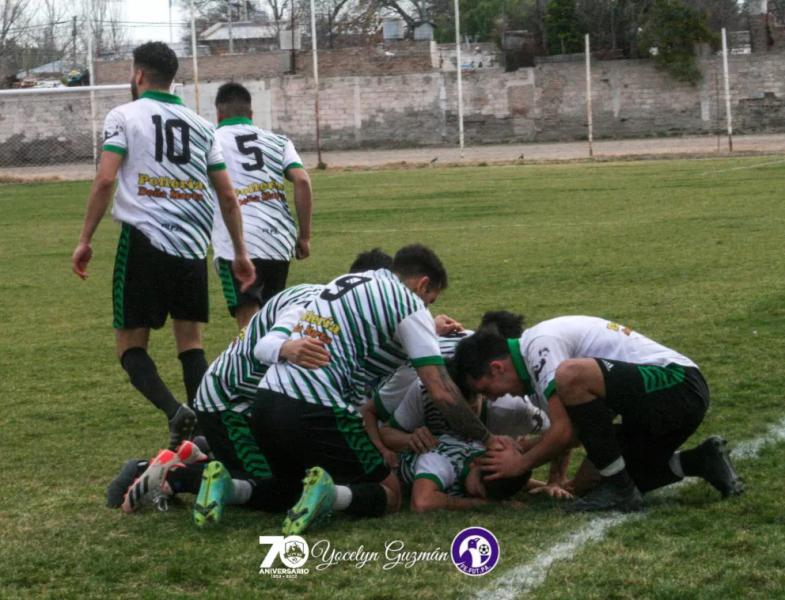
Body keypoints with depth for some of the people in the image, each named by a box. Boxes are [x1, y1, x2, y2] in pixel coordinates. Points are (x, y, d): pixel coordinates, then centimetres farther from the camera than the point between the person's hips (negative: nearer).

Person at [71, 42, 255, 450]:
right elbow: (227, 196, 15)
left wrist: (85, 240, -3)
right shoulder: (200, 125, 16)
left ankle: (175, 412, -21)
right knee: (191, 344, 12)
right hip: (193, 247, 4)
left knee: (131, 344, 3)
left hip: (144, 240, -4)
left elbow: (105, 180, -8)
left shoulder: (124, 116, 3)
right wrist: (240, 253, 22)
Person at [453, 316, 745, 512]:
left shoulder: (539, 344, -14)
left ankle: (619, 489, -20)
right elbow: (570, 426, 25)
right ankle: (701, 461, 12)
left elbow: (564, 431, -18)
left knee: (572, 375, -31)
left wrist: (521, 463, -3)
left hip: (677, 382, -11)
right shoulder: (540, 345, 18)